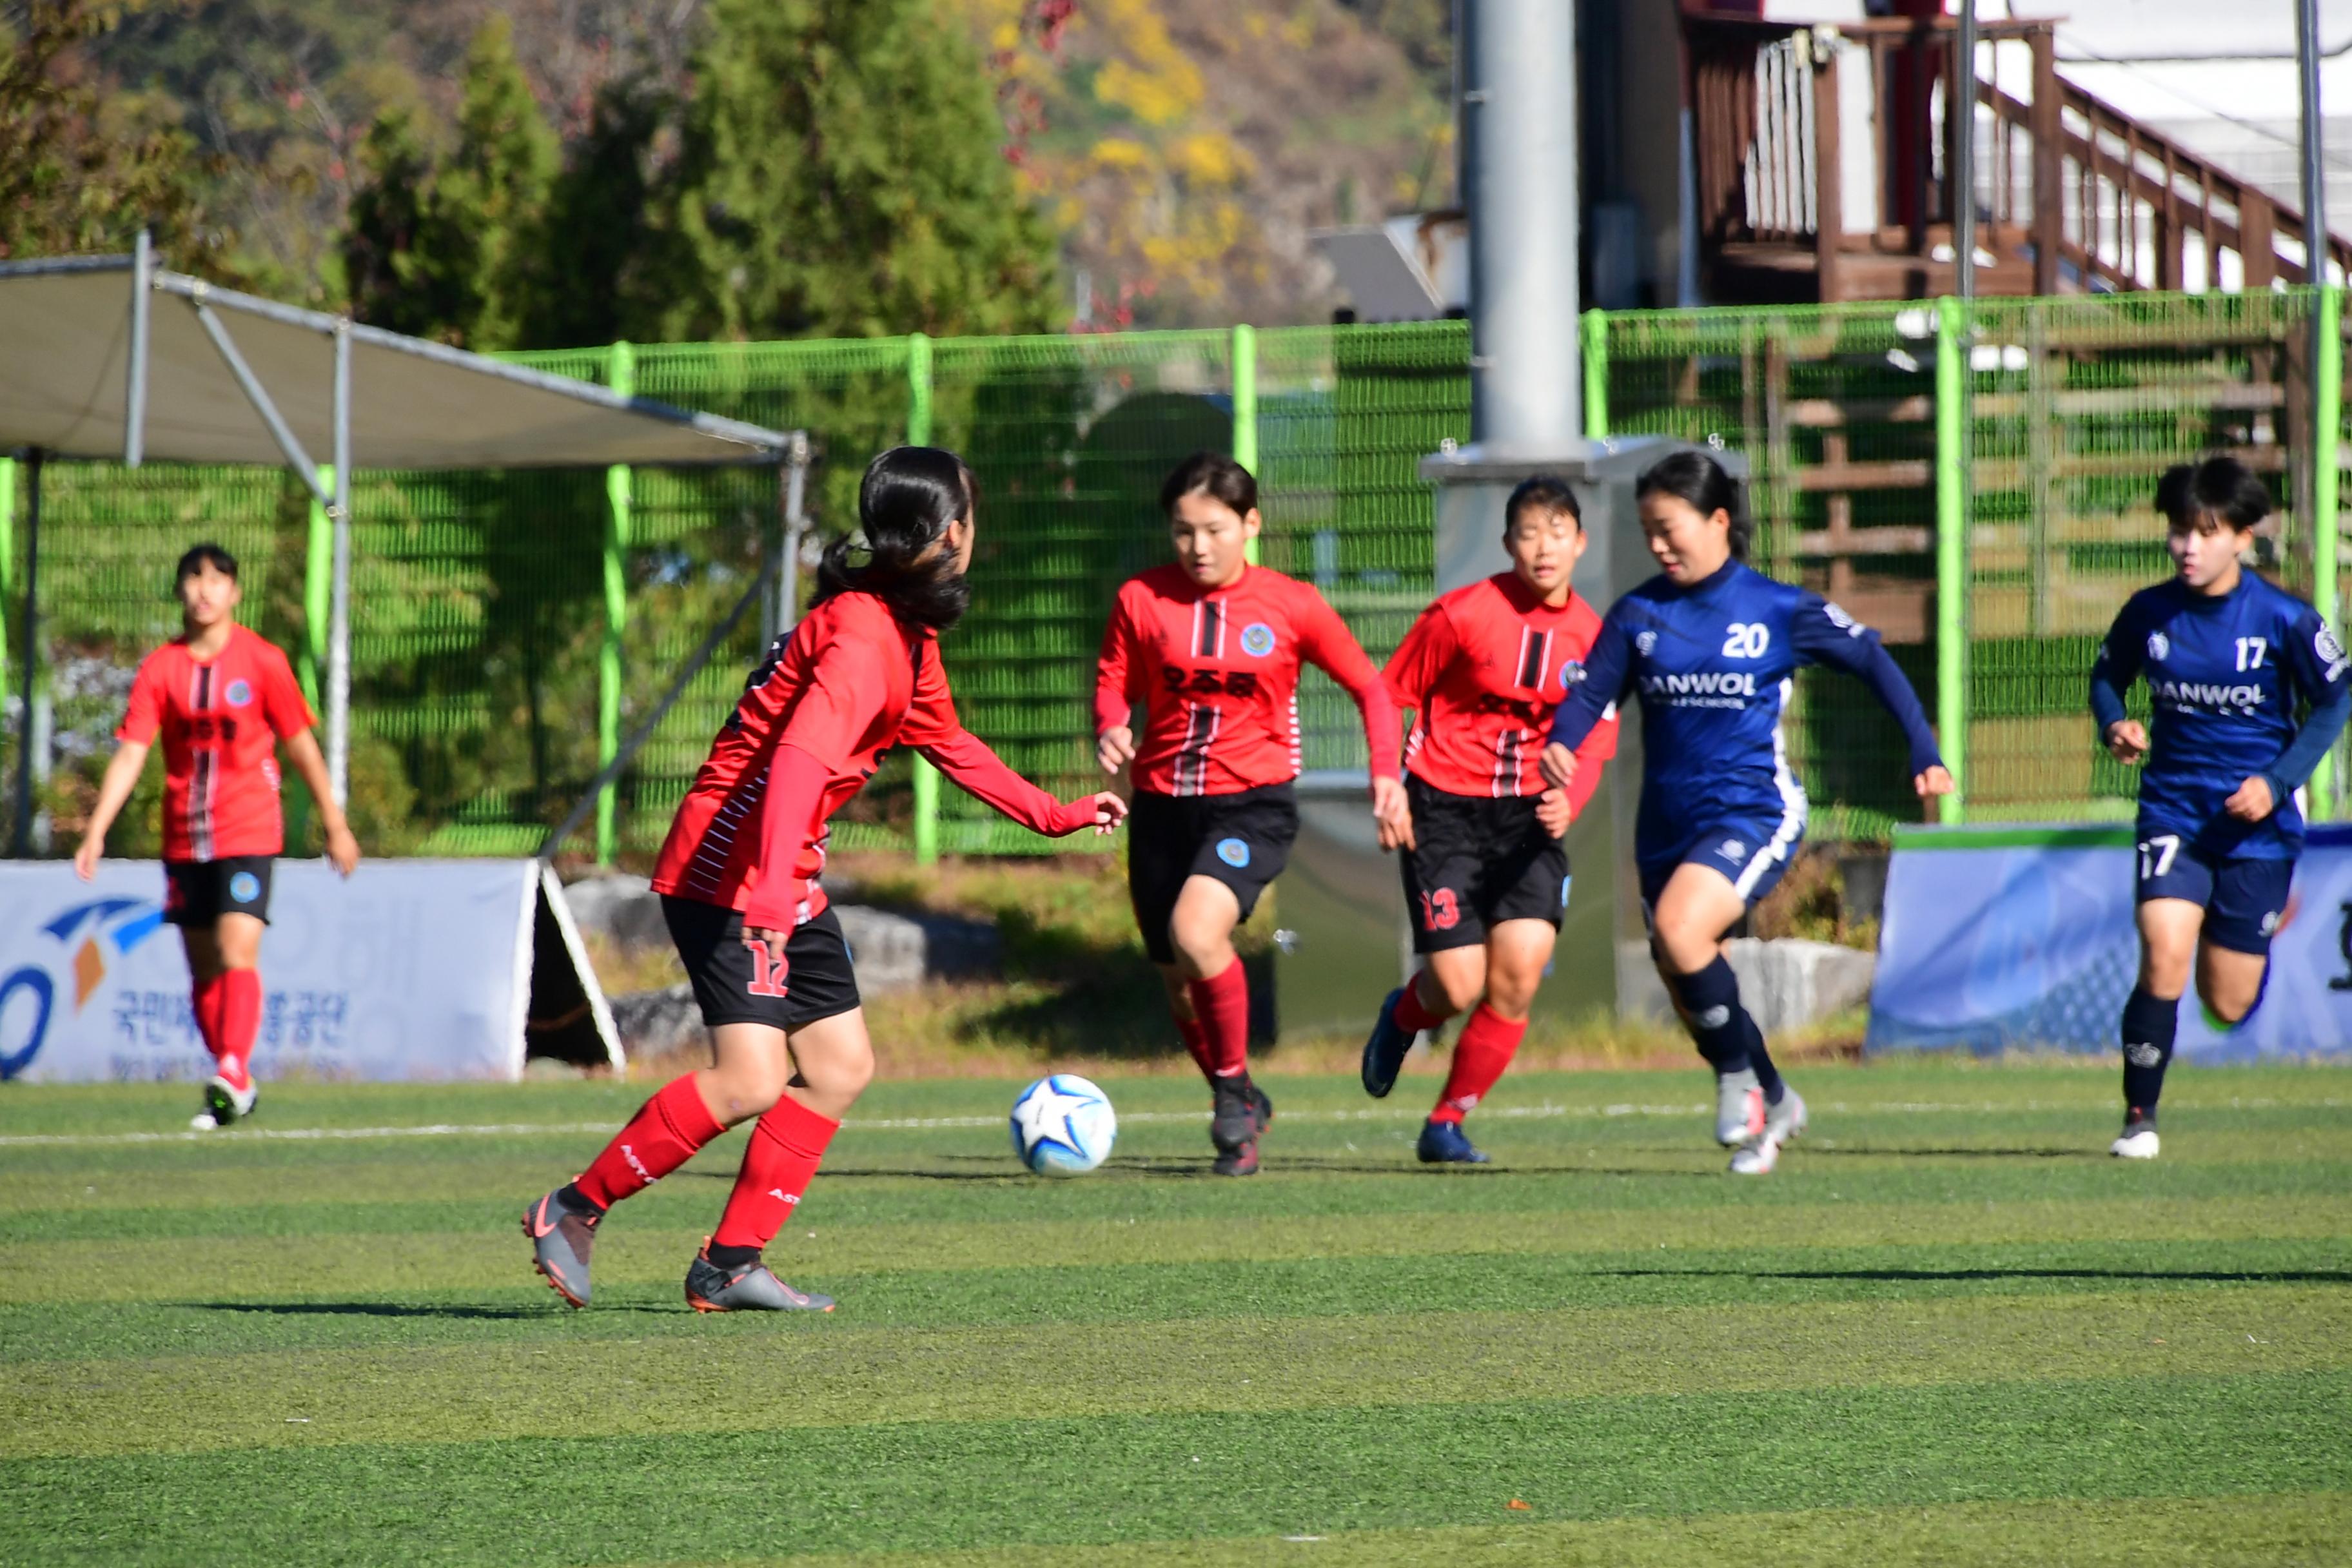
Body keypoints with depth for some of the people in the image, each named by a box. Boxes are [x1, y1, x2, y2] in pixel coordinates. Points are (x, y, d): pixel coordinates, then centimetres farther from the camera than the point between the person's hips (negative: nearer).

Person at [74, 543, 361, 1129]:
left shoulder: (262, 662, -3)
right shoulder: (160, 669, 1)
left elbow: (301, 747, 4)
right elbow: (130, 755, -1)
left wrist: (336, 825, 8)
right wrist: (96, 832, -11)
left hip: (248, 833, -3)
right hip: (184, 838, 3)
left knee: (238, 952, -20)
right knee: (203, 968, 7)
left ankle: (233, 1074, -27)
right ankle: (234, 1087, 19)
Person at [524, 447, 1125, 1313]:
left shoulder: (908, 635, 14)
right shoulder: (863, 636, -19)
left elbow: (945, 742, 32)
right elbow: (801, 757, -32)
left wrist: (1054, 814, 35)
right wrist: (771, 886, -43)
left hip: (788, 883, 11)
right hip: (727, 874, -11)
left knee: (840, 1064, 8)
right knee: (749, 1079, -19)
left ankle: (730, 1265, 9)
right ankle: (573, 1211, -6)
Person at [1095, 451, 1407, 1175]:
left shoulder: (1291, 606, -2)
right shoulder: (1143, 600, 0)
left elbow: (1368, 686, 7)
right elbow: (1114, 684, 9)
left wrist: (1386, 773, -6)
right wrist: (1109, 730, -13)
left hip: (1253, 804, -3)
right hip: (1162, 807, 3)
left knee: (1196, 932, -29)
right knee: (1180, 985, 9)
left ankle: (1234, 1087, -9)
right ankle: (1241, 1116, 33)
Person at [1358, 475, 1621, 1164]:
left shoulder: (1591, 636, 0)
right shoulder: (1462, 614, -11)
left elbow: (1593, 743, 7)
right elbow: (1393, 694, 0)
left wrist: (1568, 801, -13)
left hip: (1528, 817, 3)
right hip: (1445, 810, -3)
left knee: (1521, 967, -13)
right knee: (1459, 986, -10)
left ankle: (1447, 1123, 5)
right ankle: (1405, 1015, 30)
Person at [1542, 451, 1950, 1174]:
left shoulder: (1779, 609, -4)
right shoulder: (1638, 614, 4)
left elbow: (1871, 661, 3)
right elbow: (1592, 691, -1)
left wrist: (1924, 754, -2)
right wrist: (1560, 745, -22)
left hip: (1755, 809, -5)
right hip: (1668, 820, 5)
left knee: (1679, 930, -28)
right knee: (1689, 993, 8)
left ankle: (1740, 1075, -9)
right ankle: (1774, 1104, 30)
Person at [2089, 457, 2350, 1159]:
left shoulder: (2285, 619, -11)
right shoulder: (2149, 613, -5)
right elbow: (2105, 676, 13)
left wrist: (2277, 781, -11)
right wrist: (2114, 725, -10)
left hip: (2256, 820, -1)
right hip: (2173, 809, 1)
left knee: (2228, 1003, 5)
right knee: (2163, 957, -23)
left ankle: (2266, 920, 43)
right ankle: (2139, 1119, -11)